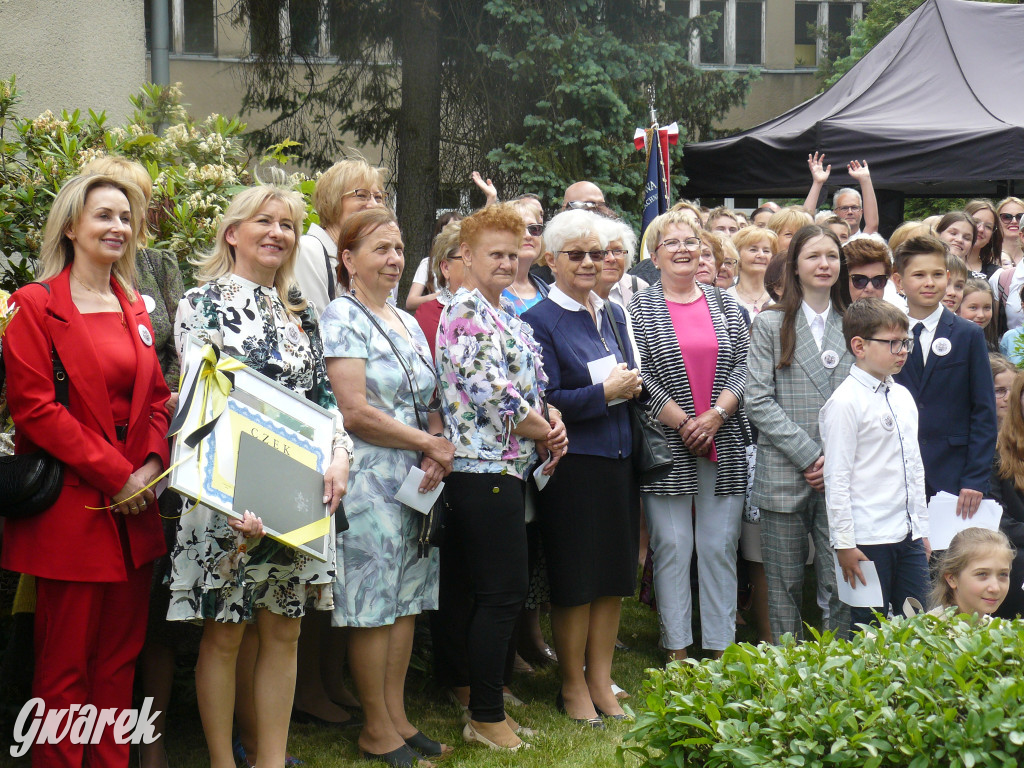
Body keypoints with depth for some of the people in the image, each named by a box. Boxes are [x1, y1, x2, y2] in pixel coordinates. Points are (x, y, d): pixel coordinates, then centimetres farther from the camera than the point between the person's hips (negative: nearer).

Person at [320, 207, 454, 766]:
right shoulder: (342, 318, -8)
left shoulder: (408, 323, 16)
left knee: (406, 600, 11)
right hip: (369, 481, -8)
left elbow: (429, 403, 19)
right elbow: (354, 411, -17)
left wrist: (439, 448, -3)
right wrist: (428, 443, -11)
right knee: (373, 606, -1)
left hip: (417, 482, 8)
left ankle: (397, 716, 21)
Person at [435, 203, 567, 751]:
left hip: (507, 466, 9)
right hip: (485, 467, -9)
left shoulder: (507, 316, 17)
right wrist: (543, 435, -6)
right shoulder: (466, 313, -12)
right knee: (503, 591, -5)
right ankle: (486, 717, 3)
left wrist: (552, 420, 1)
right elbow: (494, 394, -20)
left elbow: (534, 384, 21)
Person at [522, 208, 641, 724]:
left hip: (619, 459, 6)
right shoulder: (540, 320, -8)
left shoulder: (613, 314, 12)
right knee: (575, 581, 2)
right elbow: (545, 402, -13)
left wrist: (632, 385, 0)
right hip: (573, 464, -6)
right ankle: (573, 686, 17)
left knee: (614, 576, 11)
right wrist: (606, 393, -16)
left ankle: (601, 682, 23)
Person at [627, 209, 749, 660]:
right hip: (668, 449, -2)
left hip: (723, 447, 3)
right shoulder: (639, 308, 2)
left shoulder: (724, 303, 12)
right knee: (672, 547, 1)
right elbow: (640, 374, -6)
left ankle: (721, 648, 13)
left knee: (720, 547, 5)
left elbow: (743, 364, 6)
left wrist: (716, 414, -9)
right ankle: (676, 650, 10)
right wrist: (684, 424, -10)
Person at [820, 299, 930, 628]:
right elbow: (836, 478, -13)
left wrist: (921, 528, 18)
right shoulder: (845, 402, -11)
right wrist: (844, 543, -14)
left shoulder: (903, 396, 13)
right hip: (868, 539, -8)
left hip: (908, 536, 8)